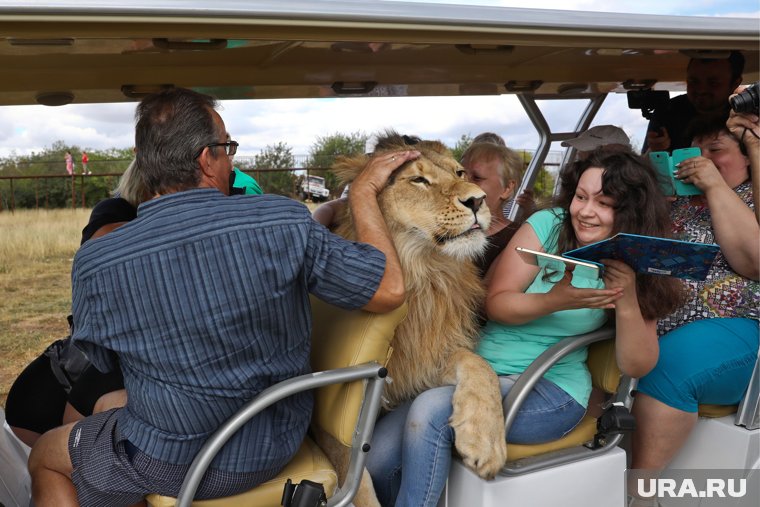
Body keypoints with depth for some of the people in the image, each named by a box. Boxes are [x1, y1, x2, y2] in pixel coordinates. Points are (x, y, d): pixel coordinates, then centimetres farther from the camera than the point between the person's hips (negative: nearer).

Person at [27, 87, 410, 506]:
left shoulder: (94, 264, -19)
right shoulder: (283, 222, -23)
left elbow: (101, 360, 0)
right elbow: (389, 291, -15)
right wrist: (363, 194, -3)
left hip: (172, 463, -3)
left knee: (44, 456, 28)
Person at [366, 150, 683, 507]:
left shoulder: (635, 269, 1)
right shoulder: (548, 224, 0)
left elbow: (636, 367, -3)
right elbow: (496, 303, -4)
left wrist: (627, 302, -19)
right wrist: (554, 302, -22)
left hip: (551, 388, -2)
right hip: (478, 367, 2)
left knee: (430, 412, -29)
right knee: (377, 455, -16)